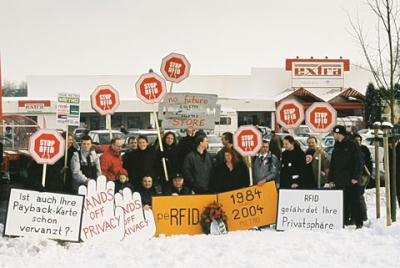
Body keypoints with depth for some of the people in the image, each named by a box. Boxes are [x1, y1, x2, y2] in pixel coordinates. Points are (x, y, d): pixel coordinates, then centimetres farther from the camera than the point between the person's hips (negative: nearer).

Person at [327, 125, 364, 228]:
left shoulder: (352, 145, -3)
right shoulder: (336, 147, 17)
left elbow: (358, 162, -8)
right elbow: (332, 165, 20)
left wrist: (356, 177, -15)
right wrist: (330, 179, 12)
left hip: (351, 181, -6)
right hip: (339, 181, 6)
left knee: (354, 202, -3)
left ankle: (359, 223, 1)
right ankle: (344, 222, 11)